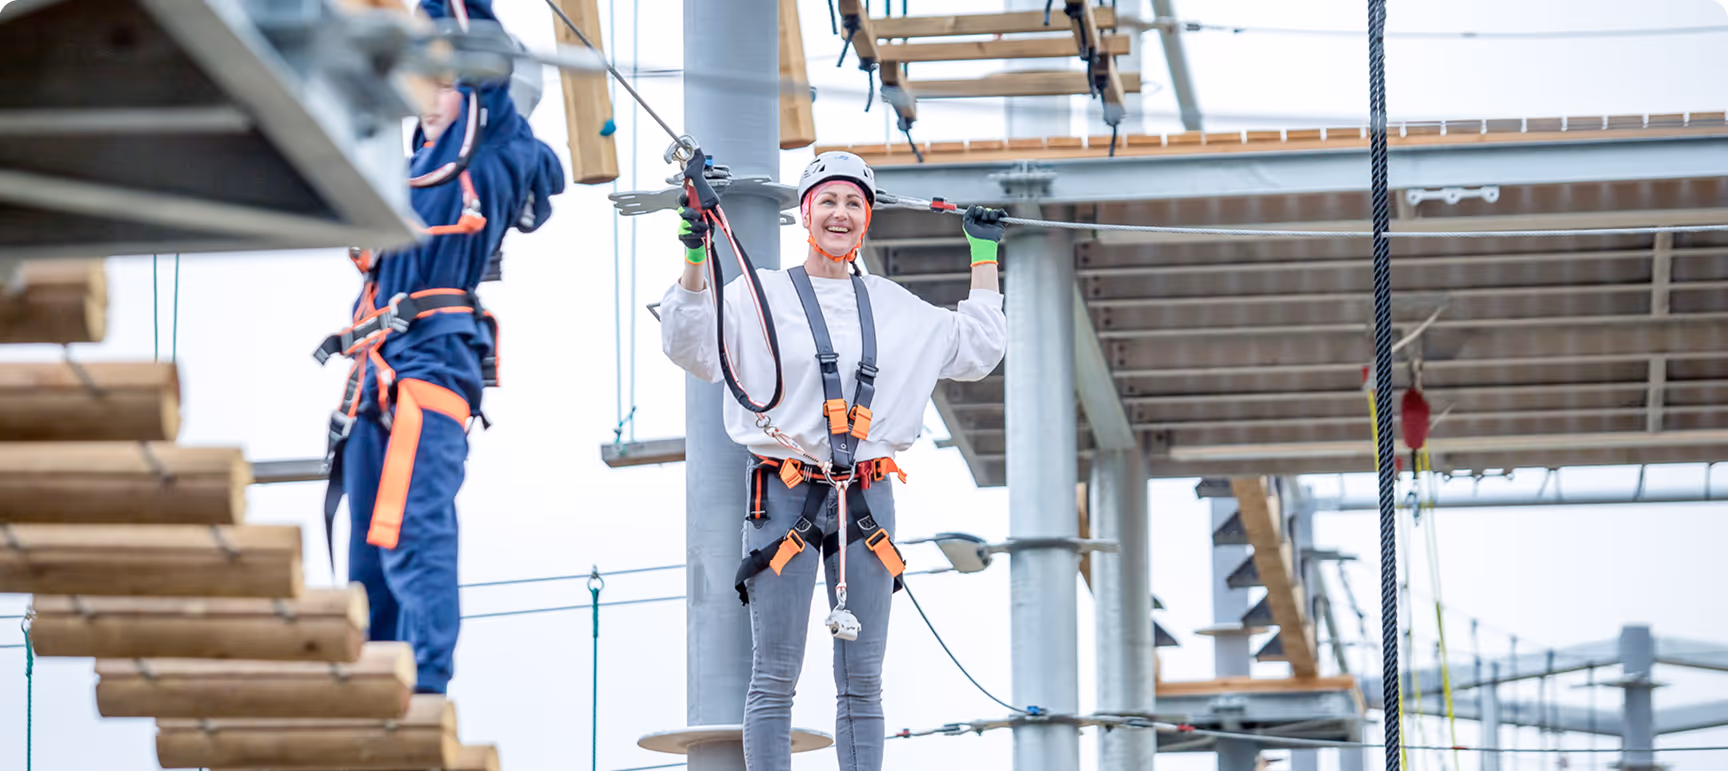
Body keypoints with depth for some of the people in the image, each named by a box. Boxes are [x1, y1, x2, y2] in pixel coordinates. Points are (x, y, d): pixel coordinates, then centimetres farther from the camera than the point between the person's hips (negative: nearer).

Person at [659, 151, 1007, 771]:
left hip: (867, 499, 4)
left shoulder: (894, 306, 15)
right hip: (785, 495, -3)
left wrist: (984, 255, 22)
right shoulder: (761, 295, 4)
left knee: (863, 680, 4)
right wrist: (695, 260, -17)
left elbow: (977, 351, 24)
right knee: (775, 677, -5)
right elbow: (691, 347, -7)